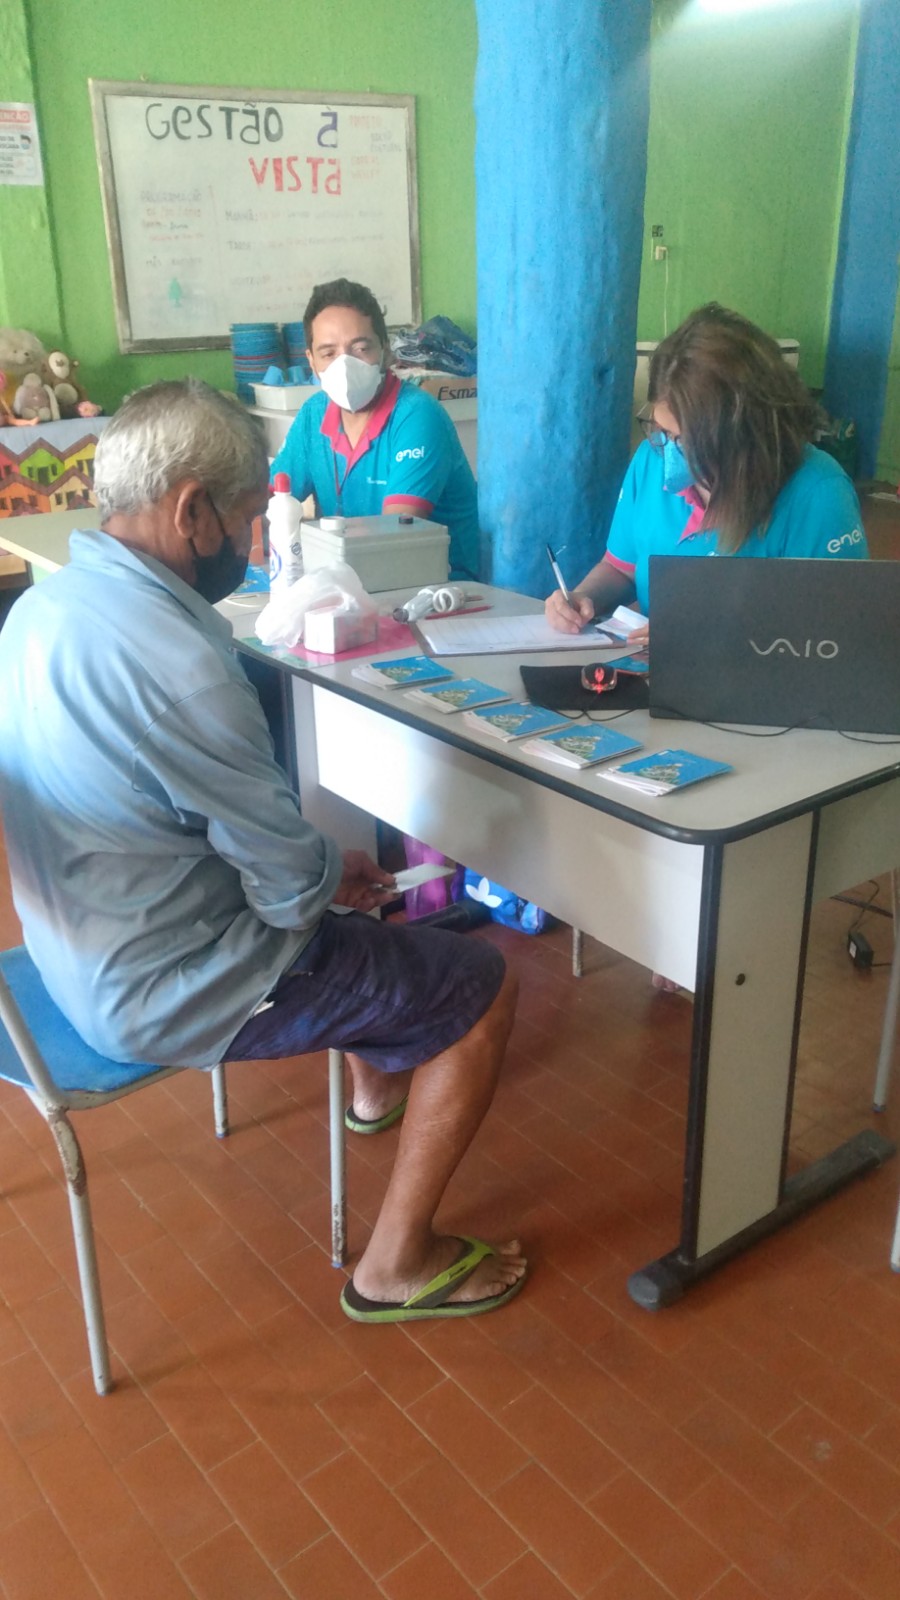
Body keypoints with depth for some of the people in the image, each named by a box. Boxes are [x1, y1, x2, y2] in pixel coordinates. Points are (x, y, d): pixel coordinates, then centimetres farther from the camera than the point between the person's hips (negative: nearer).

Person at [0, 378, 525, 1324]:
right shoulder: (174, 660, -31)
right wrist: (338, 874, 1)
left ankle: (378, 1078, 51)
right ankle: (395, 1265, 15)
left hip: (79, 951, 9)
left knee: (341, 891, 30)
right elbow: (293, 886, -23)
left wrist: (327, 868, 8)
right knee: (483, 990, 2)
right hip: (166, 992, -9)